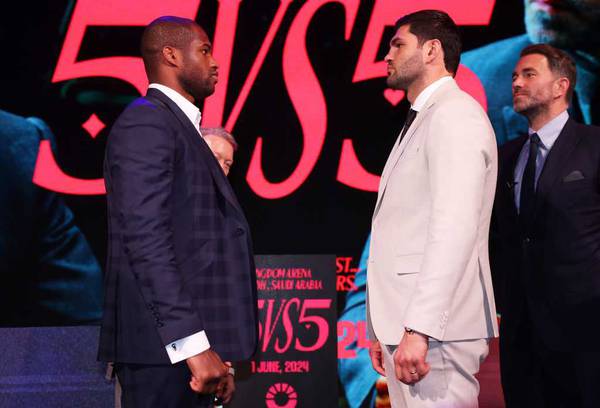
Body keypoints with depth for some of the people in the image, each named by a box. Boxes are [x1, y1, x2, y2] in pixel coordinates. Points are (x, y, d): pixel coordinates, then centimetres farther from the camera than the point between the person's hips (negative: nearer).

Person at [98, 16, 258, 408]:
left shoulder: (180, 126, 22)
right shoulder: (146, 122, -8)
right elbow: (145, 238, -19)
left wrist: (215, 353, 16)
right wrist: (194, 345, -24)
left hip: (193, 347, 9)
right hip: (165, 347, -9)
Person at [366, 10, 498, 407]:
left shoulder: (455, 114, -8)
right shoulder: (420, 122, 22)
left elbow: (455, 227, -20)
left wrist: (419, 329, -25)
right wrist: (383, 329, 17)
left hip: (435, 331, -9)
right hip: (408, 327, 9)